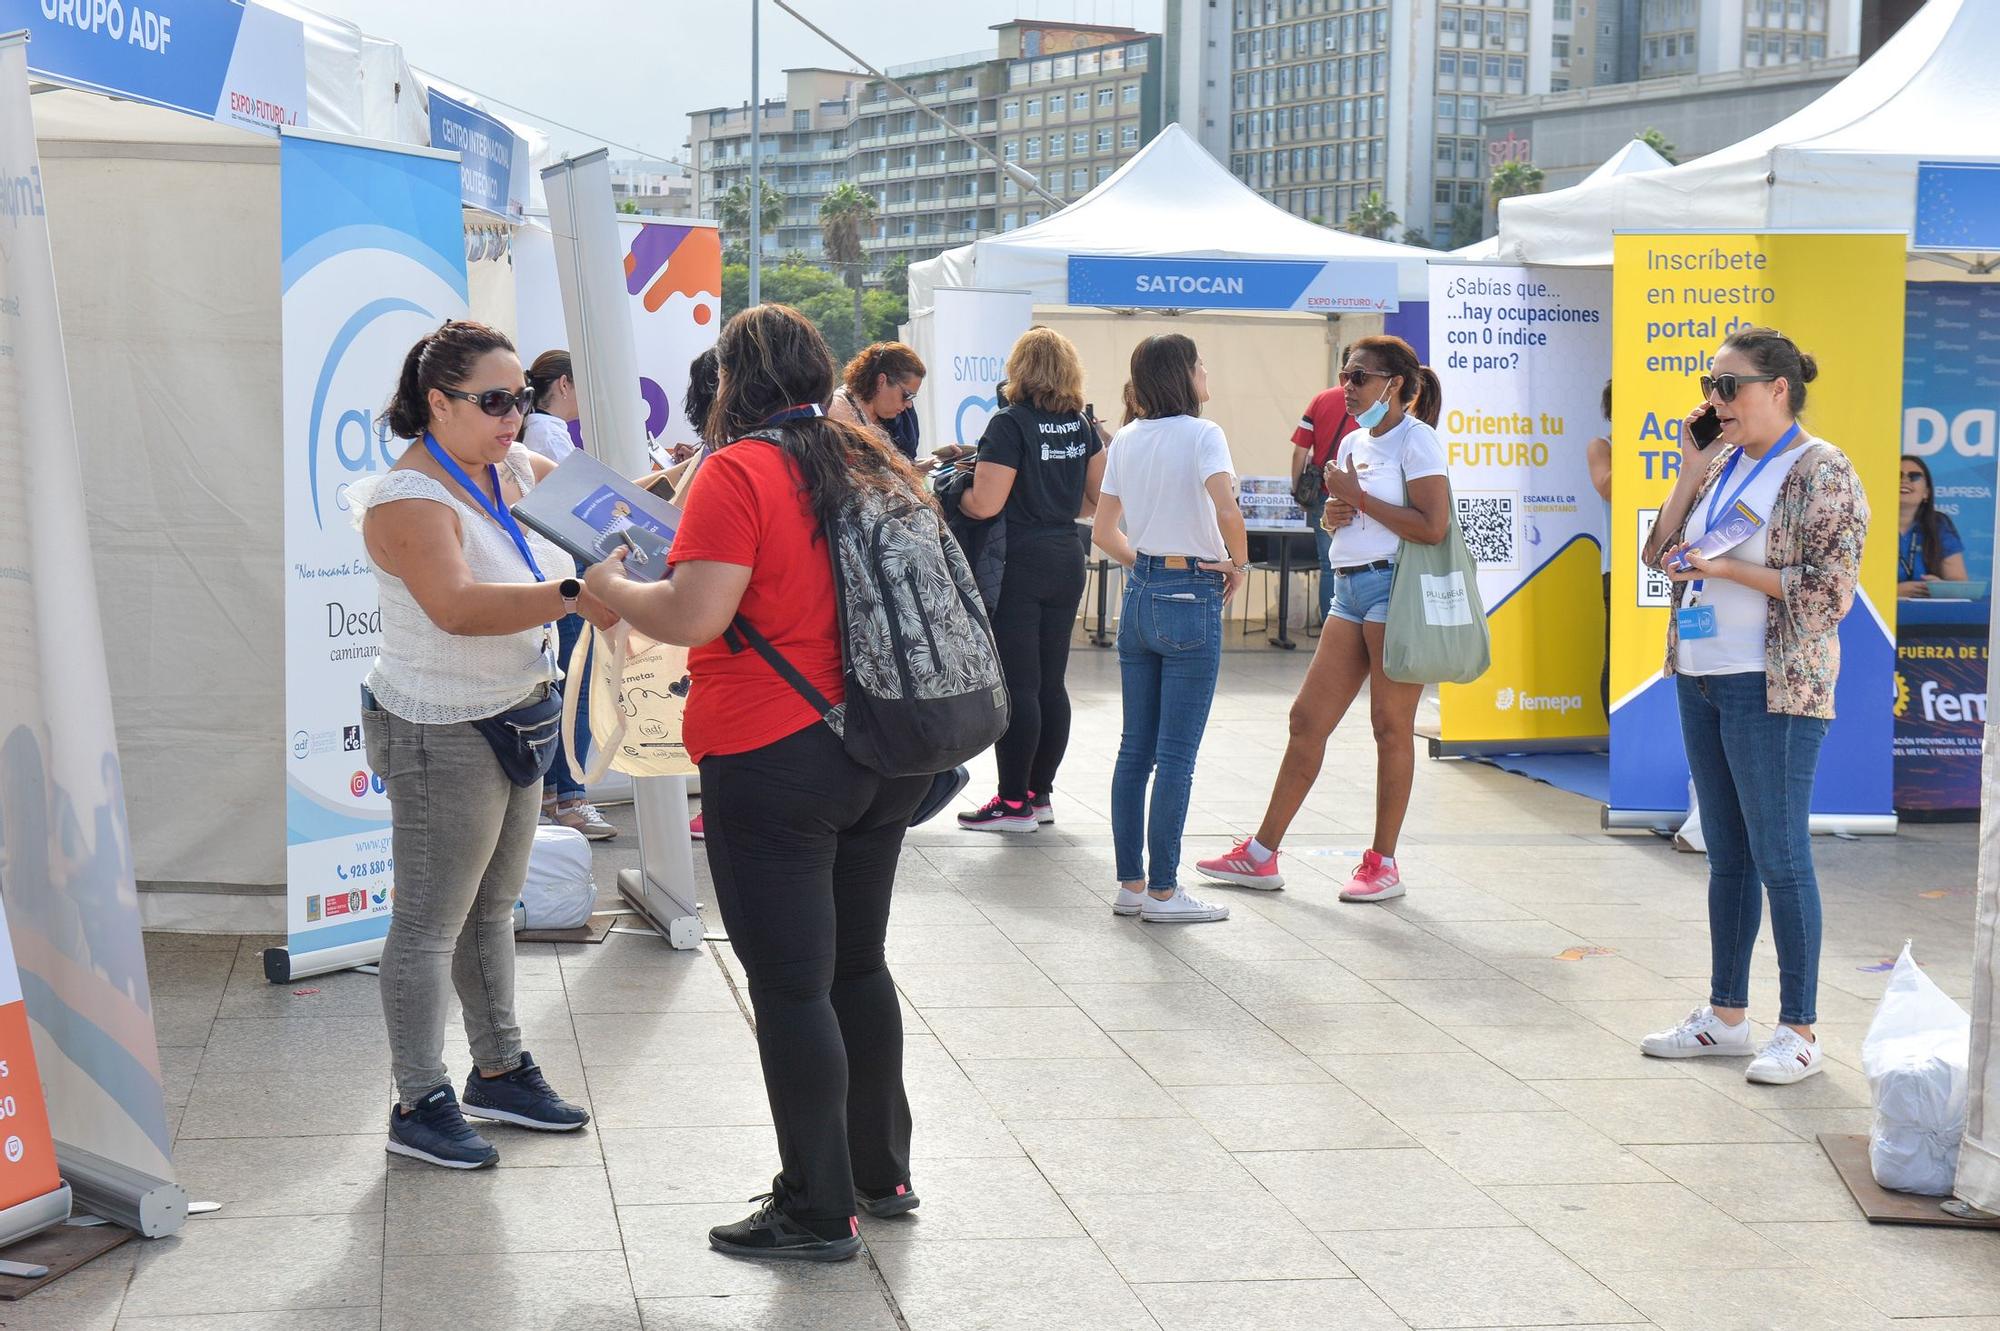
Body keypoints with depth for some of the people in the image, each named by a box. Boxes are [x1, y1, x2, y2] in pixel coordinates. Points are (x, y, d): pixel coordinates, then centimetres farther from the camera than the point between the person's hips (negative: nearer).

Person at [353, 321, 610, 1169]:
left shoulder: (516, 468, 3)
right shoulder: (411, 499, -24)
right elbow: (458, 606, -39)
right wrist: (572, 596, -51)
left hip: (511, 717, 9)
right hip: (438, 733, -9)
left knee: (492, 908, 20)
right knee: (431, 923, 0)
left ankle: (499, 1071, 33)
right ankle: (418, 1106, 9)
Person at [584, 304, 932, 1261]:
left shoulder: (740, 472, -14)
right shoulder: (879, 464, 8)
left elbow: (693, 616, -21)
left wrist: (611, 589, -3)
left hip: (777, 760, -7)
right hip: (888, 753, 8)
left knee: (790, 986, 1)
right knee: (858, 967, 20)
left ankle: (818, 1212, 8)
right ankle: (881, 1171, 32)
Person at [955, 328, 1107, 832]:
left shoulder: (1010, 423, -13)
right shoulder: (1081, 425, 6)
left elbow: (984, 504, -18)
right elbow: (1100, 496, 10)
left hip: (1018, 563, -7)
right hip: (1066, 559, 7)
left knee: (1016, 686, -3)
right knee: (1051, 683, 12)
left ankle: (1014, 802, -1)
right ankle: (1041, 793, 18)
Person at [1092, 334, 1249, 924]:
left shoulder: (1127, 440, 9)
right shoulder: (1201, 434, -11)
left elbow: (1103, 532, 12)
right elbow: (1226, 509, -26)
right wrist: (1238, 564, -11)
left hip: (1139, 594, 7)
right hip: (1191, 597, -7)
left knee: (1135, 748, 11)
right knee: (1176, 755, -2)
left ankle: (1130, 883, 16)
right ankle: (1163, 892, 2)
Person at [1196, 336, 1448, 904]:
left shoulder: (1415, 440, -7)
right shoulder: (1353, 442, 18)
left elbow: (1433, 526, -18)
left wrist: (1357, 496, -13)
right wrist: (1334, 512, 5)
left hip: (1397, 588, -8)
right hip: (1350, 587, 8)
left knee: (1391, 726, -2)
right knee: (1307, 718, 6)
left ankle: (1384, 864, 7)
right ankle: (1262, 854, 11)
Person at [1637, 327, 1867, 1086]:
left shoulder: (1821, 474, -11)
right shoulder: (1723, 461, 12)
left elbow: (1828, 595, -16)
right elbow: (1662, 554, 12)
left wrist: (1726, 568, -17)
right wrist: (1692, 470, 2)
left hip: (1772, 688, -8)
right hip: (1700, 679, 8)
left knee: (1779, 856, -4)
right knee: (1726, 854, 14)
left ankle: (1799, 1031, 3)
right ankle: (1727, 1015, 22)